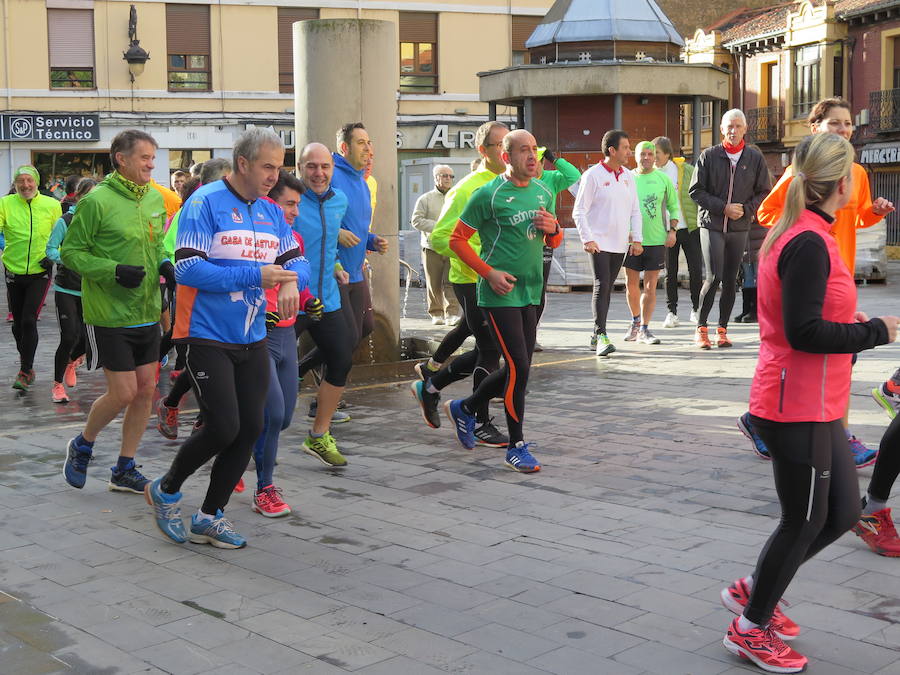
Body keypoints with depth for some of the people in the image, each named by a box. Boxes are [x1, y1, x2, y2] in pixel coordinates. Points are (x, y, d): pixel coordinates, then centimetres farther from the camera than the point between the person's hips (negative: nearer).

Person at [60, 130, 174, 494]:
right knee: (123, 392, -5)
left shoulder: (155, 199, 7)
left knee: (146, 389, 8)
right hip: (109, 315, -7)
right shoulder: (97, 201, -14)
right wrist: (114, 270, -22)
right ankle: (82, 445, 24)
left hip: (146, 313, 7)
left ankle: (125, 469, 22)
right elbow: (70, 252, -10)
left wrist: (165, 265, -1)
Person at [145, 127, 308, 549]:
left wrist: (291, 280, -15)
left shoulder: (272, 213, 9)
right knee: (223, 428, -10)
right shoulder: (205, 203, -12)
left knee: (250, 429, 5)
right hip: (207, 337, -7)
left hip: (253, 340, 7)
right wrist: (256, 276, -21)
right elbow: (187, 268, -19)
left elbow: (297, 261, 11)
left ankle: (210, 516, 21)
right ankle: (165, 491, 17)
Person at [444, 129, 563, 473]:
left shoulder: (543, 193, 11)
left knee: (517, 370, 12)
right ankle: (516, 447, 3)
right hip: (500, 293, -7)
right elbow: (457, 240, -7)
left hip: (531, 292, 7)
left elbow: (553, 242, 21)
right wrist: (489, 273, -15)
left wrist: (553, 229, -3)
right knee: (519, 368, -10)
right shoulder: (489, 194, -10)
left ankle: (464, 408, 35)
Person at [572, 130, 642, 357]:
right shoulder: (593, 175, -7)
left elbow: (635, 210, 16)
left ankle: (596, 335, 19)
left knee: (607, 288, 10)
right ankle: (601, 335, -14)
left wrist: (636, 239, 7)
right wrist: (587, 239, -16)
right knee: (601, 286, -14)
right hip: (599, 243, -6)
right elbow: (579, 211, -8)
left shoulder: (628, 176, 12)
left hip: (620, 244, 6)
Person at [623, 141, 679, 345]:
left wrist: (672, 230, 0)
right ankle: (635, 321, 31)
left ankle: (644, 329, 5)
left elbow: (673, 206, 11)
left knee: (650, 287, -1)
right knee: (631, 284, 8)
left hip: (656, 240, -1)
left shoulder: (663, 179, 3)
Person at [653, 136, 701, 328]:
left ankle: (696, 310, 15)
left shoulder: (686, 170, 0)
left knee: (696, 270, 1)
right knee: (670, 272, 4)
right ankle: (672, 312, 14)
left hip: (690, 228, -1)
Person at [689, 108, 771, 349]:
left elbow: (764, 192, 11)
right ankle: (701, 327, 0)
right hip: (711, 224, -3)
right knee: (714, 277, -12)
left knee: (730, 280, 5)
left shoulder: (755, 158, 5)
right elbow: (696, 191, -1)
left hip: (739, 228, 3)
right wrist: (723, 207, -10)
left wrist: (746, 209, -7)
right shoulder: (709, 156, -1)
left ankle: (722, 329, 14)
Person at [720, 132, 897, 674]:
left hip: (816, 406, 10)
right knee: (804, 522, 4)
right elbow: (803, 333, -24)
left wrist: (848, 321, 9)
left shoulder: (799, 235, 11)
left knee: (843, 511, 16)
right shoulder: (810, 243, -21)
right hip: (798, 408, -10)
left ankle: (754, 588, 29)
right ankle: (751, 629, 22)